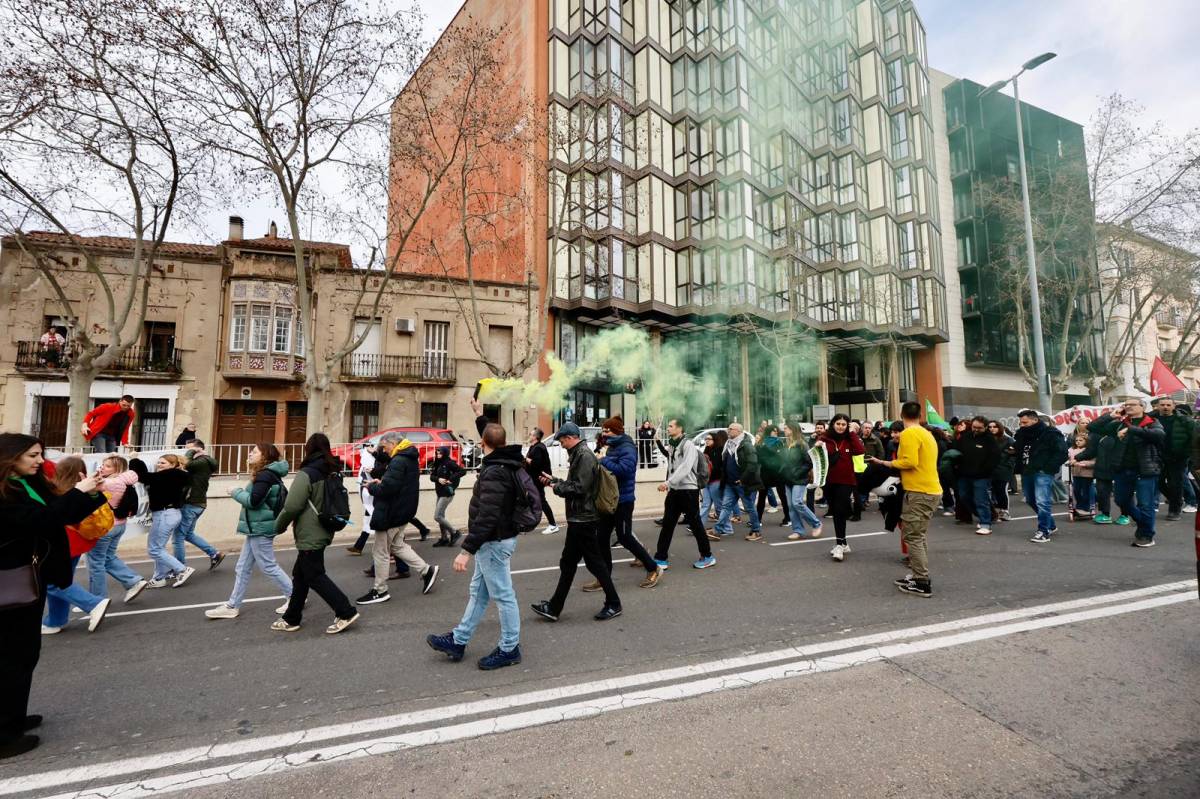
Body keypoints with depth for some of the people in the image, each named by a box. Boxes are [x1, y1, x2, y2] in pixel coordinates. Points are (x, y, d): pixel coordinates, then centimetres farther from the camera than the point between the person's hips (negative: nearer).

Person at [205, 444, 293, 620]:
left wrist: (236, 492, -8)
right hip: (257, 527, 10)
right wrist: (242, 491, 1)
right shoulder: (269, 474, 14)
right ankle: (232, 606, 21)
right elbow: (259, 499, 11)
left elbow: (253, 501, -23)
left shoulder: (265, 475, -18)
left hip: (260, 528, -10)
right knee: (243, 567, 13)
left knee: (268, 566, -1)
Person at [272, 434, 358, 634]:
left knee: (315, 577, -1)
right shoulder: (332, 473, 7)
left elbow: (292, 506, -18)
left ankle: (346, 613, -1)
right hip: (323, 532, 9)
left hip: (309, 535, -9)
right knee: (300, 574, 18)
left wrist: (278, 526, -2)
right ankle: (291, 618, 28)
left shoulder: (306, 474, -18)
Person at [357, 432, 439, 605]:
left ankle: (379, 591, 17)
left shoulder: (398, 461, -22)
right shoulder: (409, 459, 11)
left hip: (391, 514, -10)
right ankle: (427, 570, 19)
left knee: (381, 552, 4)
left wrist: (371, 487, -10)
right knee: (397, 545, 22)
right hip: (402, 511, 10)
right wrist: (382, 482, 2)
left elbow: (386, 489, -29)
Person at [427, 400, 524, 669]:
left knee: (503, 596, 3)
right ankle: (458, 641, 31)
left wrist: (467, 550, -27)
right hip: (494, 541, 10)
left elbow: (486, 517, -29)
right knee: (478, 592, 18)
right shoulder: (506, 463, 4)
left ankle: (509, 649, 17)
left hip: (494, 543, -10)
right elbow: (494, 440, 27)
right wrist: (480, 415, 34)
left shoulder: (494, 473, -25)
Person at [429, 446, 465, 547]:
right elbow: (431, 477, 5)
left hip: (447, 493, -8)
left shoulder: (449, 463, -13)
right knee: (441, 516, 12)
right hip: (440, 493, 8)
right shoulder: (437, 464, 11)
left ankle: (454, 533, 3)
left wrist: (451, 480, -22)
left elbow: (463, 471, -21)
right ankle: (444, 538, 23)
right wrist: (438, 479, -16)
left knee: (437, 516, -9)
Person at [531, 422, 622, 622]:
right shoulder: (578, 454, 13)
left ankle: (613, 604, 16)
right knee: (568, 563, 13)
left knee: (594, 561, 1)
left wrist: (557, 487, -12)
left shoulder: (584, 455, -18)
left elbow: (579, 487, -25)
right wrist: (554, 480, 13)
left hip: (583, 518, -10)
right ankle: (554, 608, 21)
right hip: (578, 518, 10)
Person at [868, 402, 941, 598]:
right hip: (930, 490, 10)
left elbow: (910, 462, -21)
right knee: (917, 537, 17)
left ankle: (923, 584, -3)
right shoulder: (927, 434, 15)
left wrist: (885, 463, -9)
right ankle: (919, 576, 21)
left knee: (912, 537, -5)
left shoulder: (909, 434, -13)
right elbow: (921, 462, 16)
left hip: (919, 493, -10)